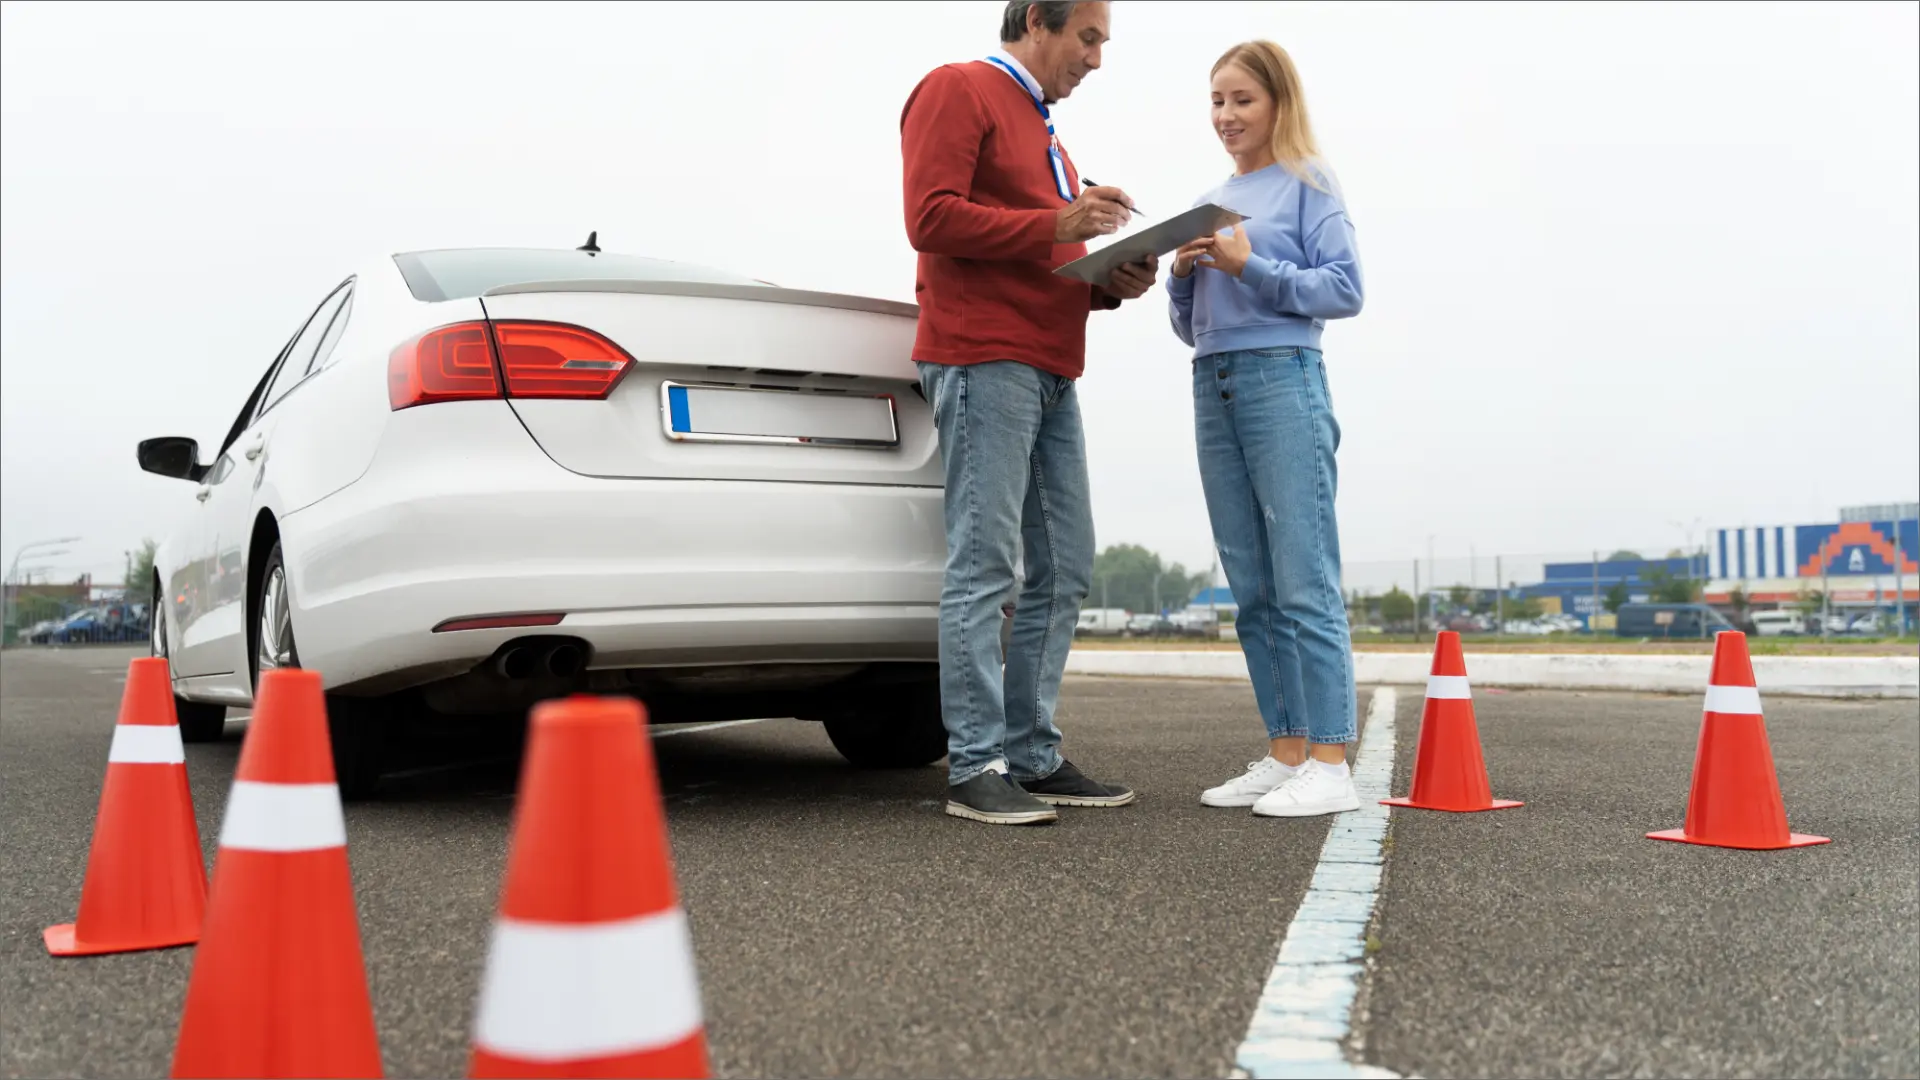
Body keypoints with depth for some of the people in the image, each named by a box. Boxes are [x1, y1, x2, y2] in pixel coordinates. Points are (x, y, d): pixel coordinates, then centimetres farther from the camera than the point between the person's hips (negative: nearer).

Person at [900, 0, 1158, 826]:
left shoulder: (1044, 133, 29)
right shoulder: (958, 91, 1)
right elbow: (931, 217, -12)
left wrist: (1113, 284, 9)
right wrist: (1055, 225, -15)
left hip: (1051, 371, 9)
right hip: (984, 360, -9)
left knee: (1064, 569, 6)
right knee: (983, 564, -11)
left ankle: (1032, 757, 12)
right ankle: (975, 769, -7)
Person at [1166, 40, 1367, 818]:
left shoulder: (1308, 184, 5)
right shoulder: (1209, 204, 21)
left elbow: (1345, 290, -5)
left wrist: (1253, 267, -14)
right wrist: (1182, 275, 1)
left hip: (1283, 381, -6)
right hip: (1213, 389, 6)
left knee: (1304, 584, -9)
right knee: (1253, 592, 5)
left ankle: (1330, 764, -7)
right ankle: (1285, 754, 11)